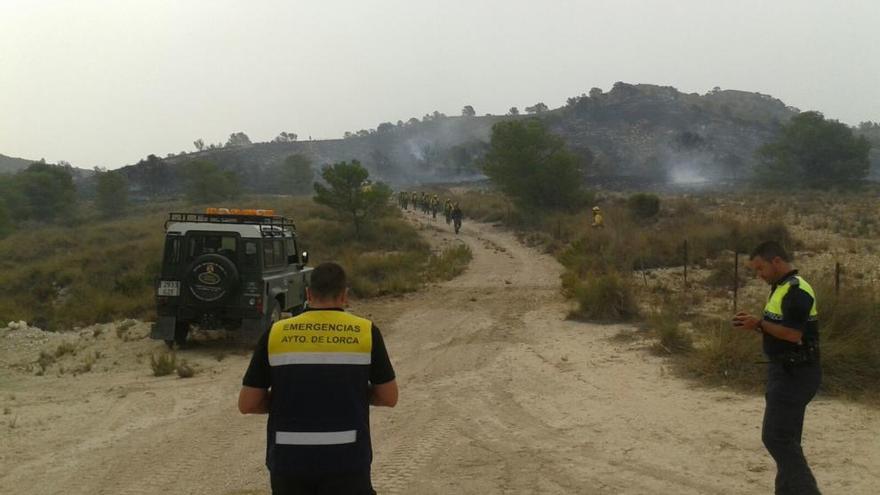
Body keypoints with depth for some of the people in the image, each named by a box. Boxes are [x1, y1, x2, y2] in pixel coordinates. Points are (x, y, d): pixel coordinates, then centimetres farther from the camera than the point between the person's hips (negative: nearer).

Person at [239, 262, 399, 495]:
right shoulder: (366, 332, -3)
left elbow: (247, 404, 1)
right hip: (346, 459, -1)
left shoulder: (275, 334, -1)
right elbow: (389, 397, 5)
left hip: (288, 459, 2)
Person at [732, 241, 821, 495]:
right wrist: (756, 325, 4)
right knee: (786, 437, 14)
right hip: (786, 371, 11)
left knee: (776, 436, -10)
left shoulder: (796, 290, -18)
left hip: (794, 374, -10)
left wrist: (760, 323, -18)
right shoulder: (781, 288, 14)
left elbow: (794, 334, -25)